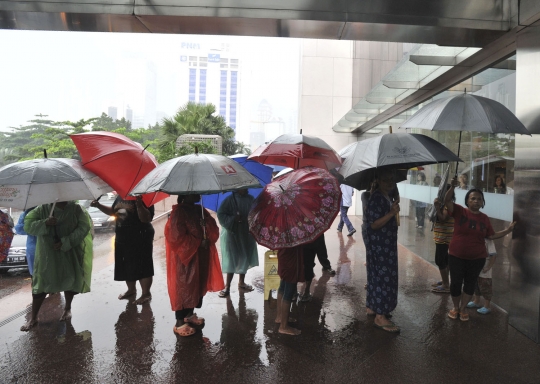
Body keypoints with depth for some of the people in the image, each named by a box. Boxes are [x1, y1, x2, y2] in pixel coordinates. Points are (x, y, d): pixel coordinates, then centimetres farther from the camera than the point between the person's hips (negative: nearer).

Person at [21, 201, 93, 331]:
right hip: (47, 254, 1)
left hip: (71, 254, 0)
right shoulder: (42, 209, -1)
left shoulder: (77, 209, -6)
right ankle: (33, 318, 15)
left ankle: (67, 309, 33)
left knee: (70, 281, 10)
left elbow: (83, 228, -12)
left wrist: (65, 243, -19)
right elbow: (28, 226, -5)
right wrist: (45, 223, -25)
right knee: (41, 284, 2)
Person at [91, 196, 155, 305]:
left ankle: (146, 294, 14)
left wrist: (139, 205, -40)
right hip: (121, 238, 9)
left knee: (142, 267, -1)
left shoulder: (143, 198, -17)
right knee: (126, 266, 19)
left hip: (140, 239, -8)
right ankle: (131, 289, 38)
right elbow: (112, 211, 22)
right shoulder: (120, 196, 7)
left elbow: (147, 219, -27)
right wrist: (99, 205, 7)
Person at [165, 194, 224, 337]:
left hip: (201, 256, 8)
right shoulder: (179, 212, -14)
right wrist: (199, 243, -16)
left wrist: (207, 225, -16)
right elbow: (177, 237, -20)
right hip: (185, 257, -8)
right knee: (183, 287, -3)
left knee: (198, 285, 15)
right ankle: (180, 322, 6)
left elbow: (214, 230, 6)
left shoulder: (200, 210, 10)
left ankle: (189, 314, 31)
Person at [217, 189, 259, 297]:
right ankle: (227, 286, 8)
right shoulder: (230, 200, -9)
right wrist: (233, 219, -22)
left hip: (247, 234, 5)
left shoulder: (251, 199, 2)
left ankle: (241, 282, 31)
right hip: (232, 234, -4)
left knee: (245, 258, 13)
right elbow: (221, 214, -10)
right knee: (232, 260, -3)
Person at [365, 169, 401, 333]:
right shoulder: (376, 198, -19)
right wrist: (392, 212, -31)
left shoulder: (387, 197, 12)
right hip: (379, 245, -10)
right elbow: (374, 224, -26)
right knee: (383, 277, -7)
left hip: (386, 244, 10)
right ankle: (380, 317, 0)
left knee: (378, 276, 17)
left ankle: (372, 307, 29)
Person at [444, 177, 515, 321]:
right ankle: (455, 308, 28)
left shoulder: (484, 218, 0)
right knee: (455, 283, 6)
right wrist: (452, 187, -38)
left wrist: (508, 230, -1)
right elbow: (447, 201, -24)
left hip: (477, 258, 3)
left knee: (470, 284, 12)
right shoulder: (459, 211, -9)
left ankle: (462, 309, 29)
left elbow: (491, 235, 7)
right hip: (456, 256, -2)